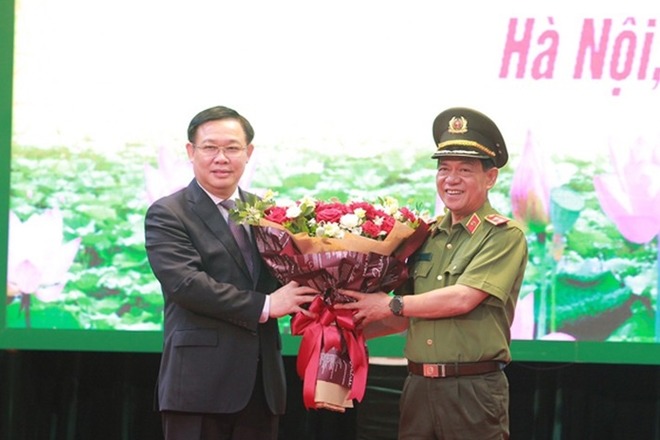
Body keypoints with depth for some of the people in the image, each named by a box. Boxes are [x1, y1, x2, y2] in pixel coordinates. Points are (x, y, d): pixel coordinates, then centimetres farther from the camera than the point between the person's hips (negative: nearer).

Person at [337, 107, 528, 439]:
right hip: (418, 387, 6)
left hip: (473, 389, -6)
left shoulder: (504, 236, -5)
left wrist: (391, 304, -8)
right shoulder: (426, 235, 14)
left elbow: (462, 299, -16)